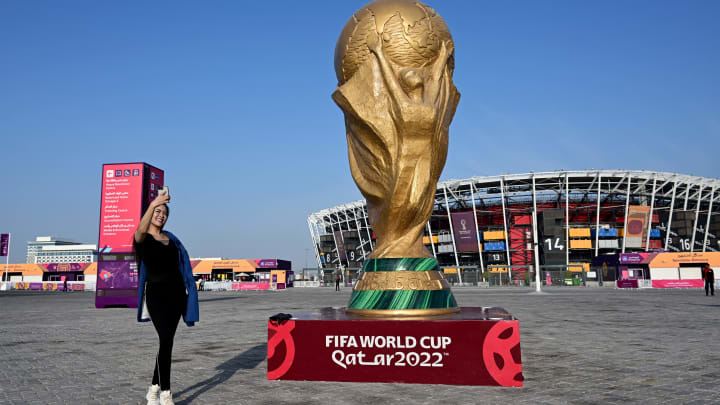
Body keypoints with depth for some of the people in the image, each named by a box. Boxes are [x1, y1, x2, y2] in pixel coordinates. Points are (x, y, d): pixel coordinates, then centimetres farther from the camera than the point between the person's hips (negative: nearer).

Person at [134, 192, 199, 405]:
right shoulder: (142, 239, -1)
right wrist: (152, 205, -42)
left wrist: (188, 289, 7)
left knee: (166, 341, 8)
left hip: (176, 292, 5)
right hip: (157, 292, -5)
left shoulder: (171, 238, 16)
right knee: (166, 341, -13)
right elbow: (141, 230, -27)